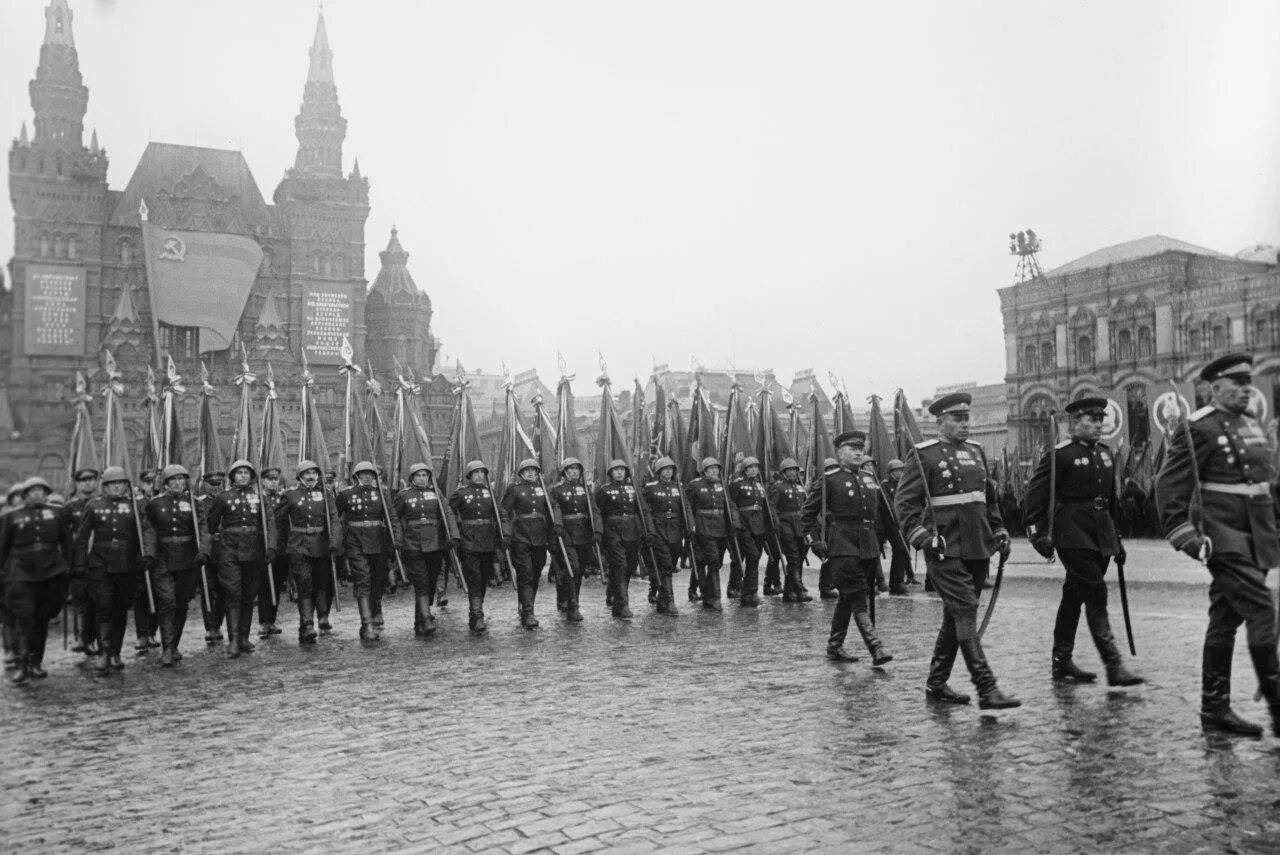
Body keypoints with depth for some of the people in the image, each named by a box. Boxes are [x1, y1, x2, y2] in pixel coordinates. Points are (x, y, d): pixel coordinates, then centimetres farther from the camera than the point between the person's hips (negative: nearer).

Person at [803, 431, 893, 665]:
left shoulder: (869, 479, 15)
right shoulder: (828, 480, -3)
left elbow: (878, 514, 24)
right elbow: (807, 514, 0)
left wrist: (879, 541, 17)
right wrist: (815, 541, -8)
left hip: (868, 548, 6)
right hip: (842, 547, -6)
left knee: (847, 599, 14)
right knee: (858, 600, -11)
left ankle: (835, 646, 23)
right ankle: (876, 648, -16)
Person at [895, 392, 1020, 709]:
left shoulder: (976, 451, 15)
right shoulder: (923, 455, -5)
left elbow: (989, 496, 25)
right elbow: (905, 502, -8)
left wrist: (999, 531, 16)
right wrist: (921, 537, -19)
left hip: (977, 549, 7)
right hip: (945, 550, -7)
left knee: (955, 617, 12)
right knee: (965, 613, -11)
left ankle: (936, 683, 22)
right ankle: (987, 689, -11)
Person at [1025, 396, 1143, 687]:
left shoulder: (1106, 454, 15)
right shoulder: (1060, 454, -8)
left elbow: (1111, 498, 22)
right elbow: (1036, 492, -11)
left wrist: (1115, 538, 22)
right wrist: (1038, 533, -17)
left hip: (1100, 536, 7)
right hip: (1073, 535, -7)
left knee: (1074, 596, 13)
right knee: (1096, 595, -11)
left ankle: (1061, 662, 21)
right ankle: (1113, 666, -10)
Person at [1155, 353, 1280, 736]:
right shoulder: (1197, 428, -10)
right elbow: (1169, 485, -13)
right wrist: (1183, 535, -18)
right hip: (1224, 537, -8)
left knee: (1226, 619, 11)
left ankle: (1215, 707, 17)